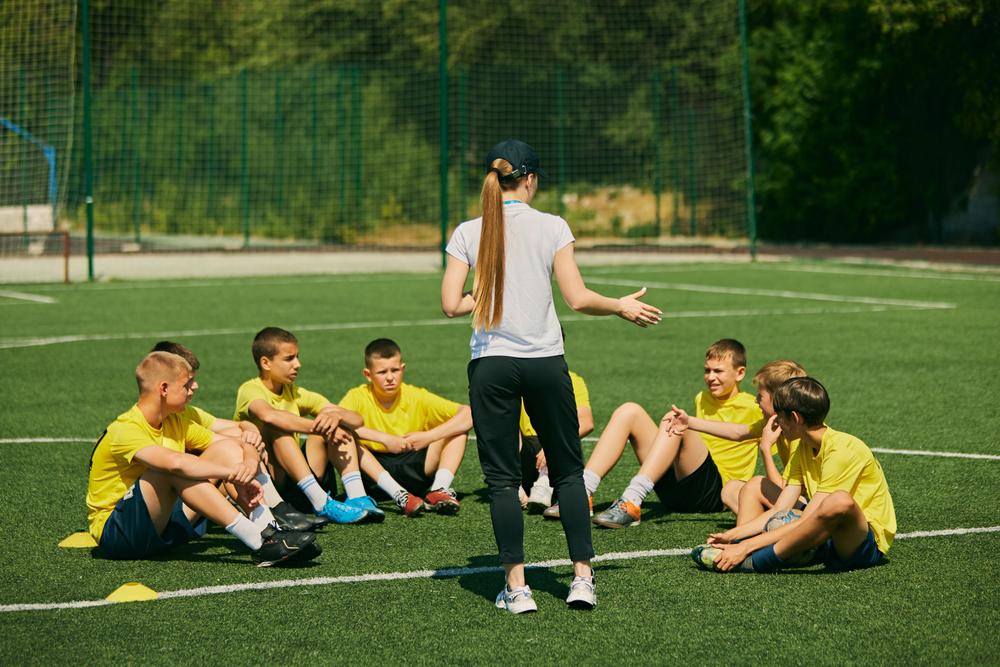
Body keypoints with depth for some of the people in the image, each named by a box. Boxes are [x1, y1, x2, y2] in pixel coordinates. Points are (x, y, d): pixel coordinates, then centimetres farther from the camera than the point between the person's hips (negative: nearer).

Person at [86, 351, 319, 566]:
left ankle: (268, 530, -21)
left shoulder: (176, 422, 7)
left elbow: (242, 446, 5)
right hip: (114, 533, -8)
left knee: (227, 449, -3)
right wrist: (232, 473, -32)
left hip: (163, 525, 8)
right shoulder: (124, 430, -20)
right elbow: (175, 463, -40)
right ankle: (258, 542, -37)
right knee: (172, 469, -34)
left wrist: (250, 462, -19)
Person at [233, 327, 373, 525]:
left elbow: (357, 420, 1)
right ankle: (322, 504, -39)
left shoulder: (295, 394, 8)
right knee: (278, 429, -30)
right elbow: (268, 415, -37)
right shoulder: (250, 390, -10)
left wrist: (336, 415, -23)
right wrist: (320, 428, -38)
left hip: (298, 481, 6)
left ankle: (357, 497, -24)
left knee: (341, 424, -6)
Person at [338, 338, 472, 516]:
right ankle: (399, 495, -39)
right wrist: (384, 439, -34)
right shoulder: (358, 397, -9)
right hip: (373, 471, -2)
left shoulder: (417, 397, -5)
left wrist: (429, 437, -26)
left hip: (412, 470, 2)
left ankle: (439, 491, -27)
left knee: (458, 428, -10)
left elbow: (469, 414, -13)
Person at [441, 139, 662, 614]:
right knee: (568, 471, 13)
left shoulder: (467, 233, -1)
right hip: (545, 361, 0)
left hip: (491, 364, 0)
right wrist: (622, 307, 10)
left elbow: (451, 305, -6)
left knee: (501, 478, 5)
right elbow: (578, 299, -7)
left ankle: (516, 587, 2)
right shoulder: (552, 227, -4)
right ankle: (582, 578, 8)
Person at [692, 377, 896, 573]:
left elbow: (805, 521, -24)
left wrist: (747, 546, -28)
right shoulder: (803, 449, 8)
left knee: (840, 501, -42)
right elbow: (778, 512, 4)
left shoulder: (843, 450, -19)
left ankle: (754, 561, -33)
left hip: (869, 543, -9)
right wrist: (731, 535, -9)